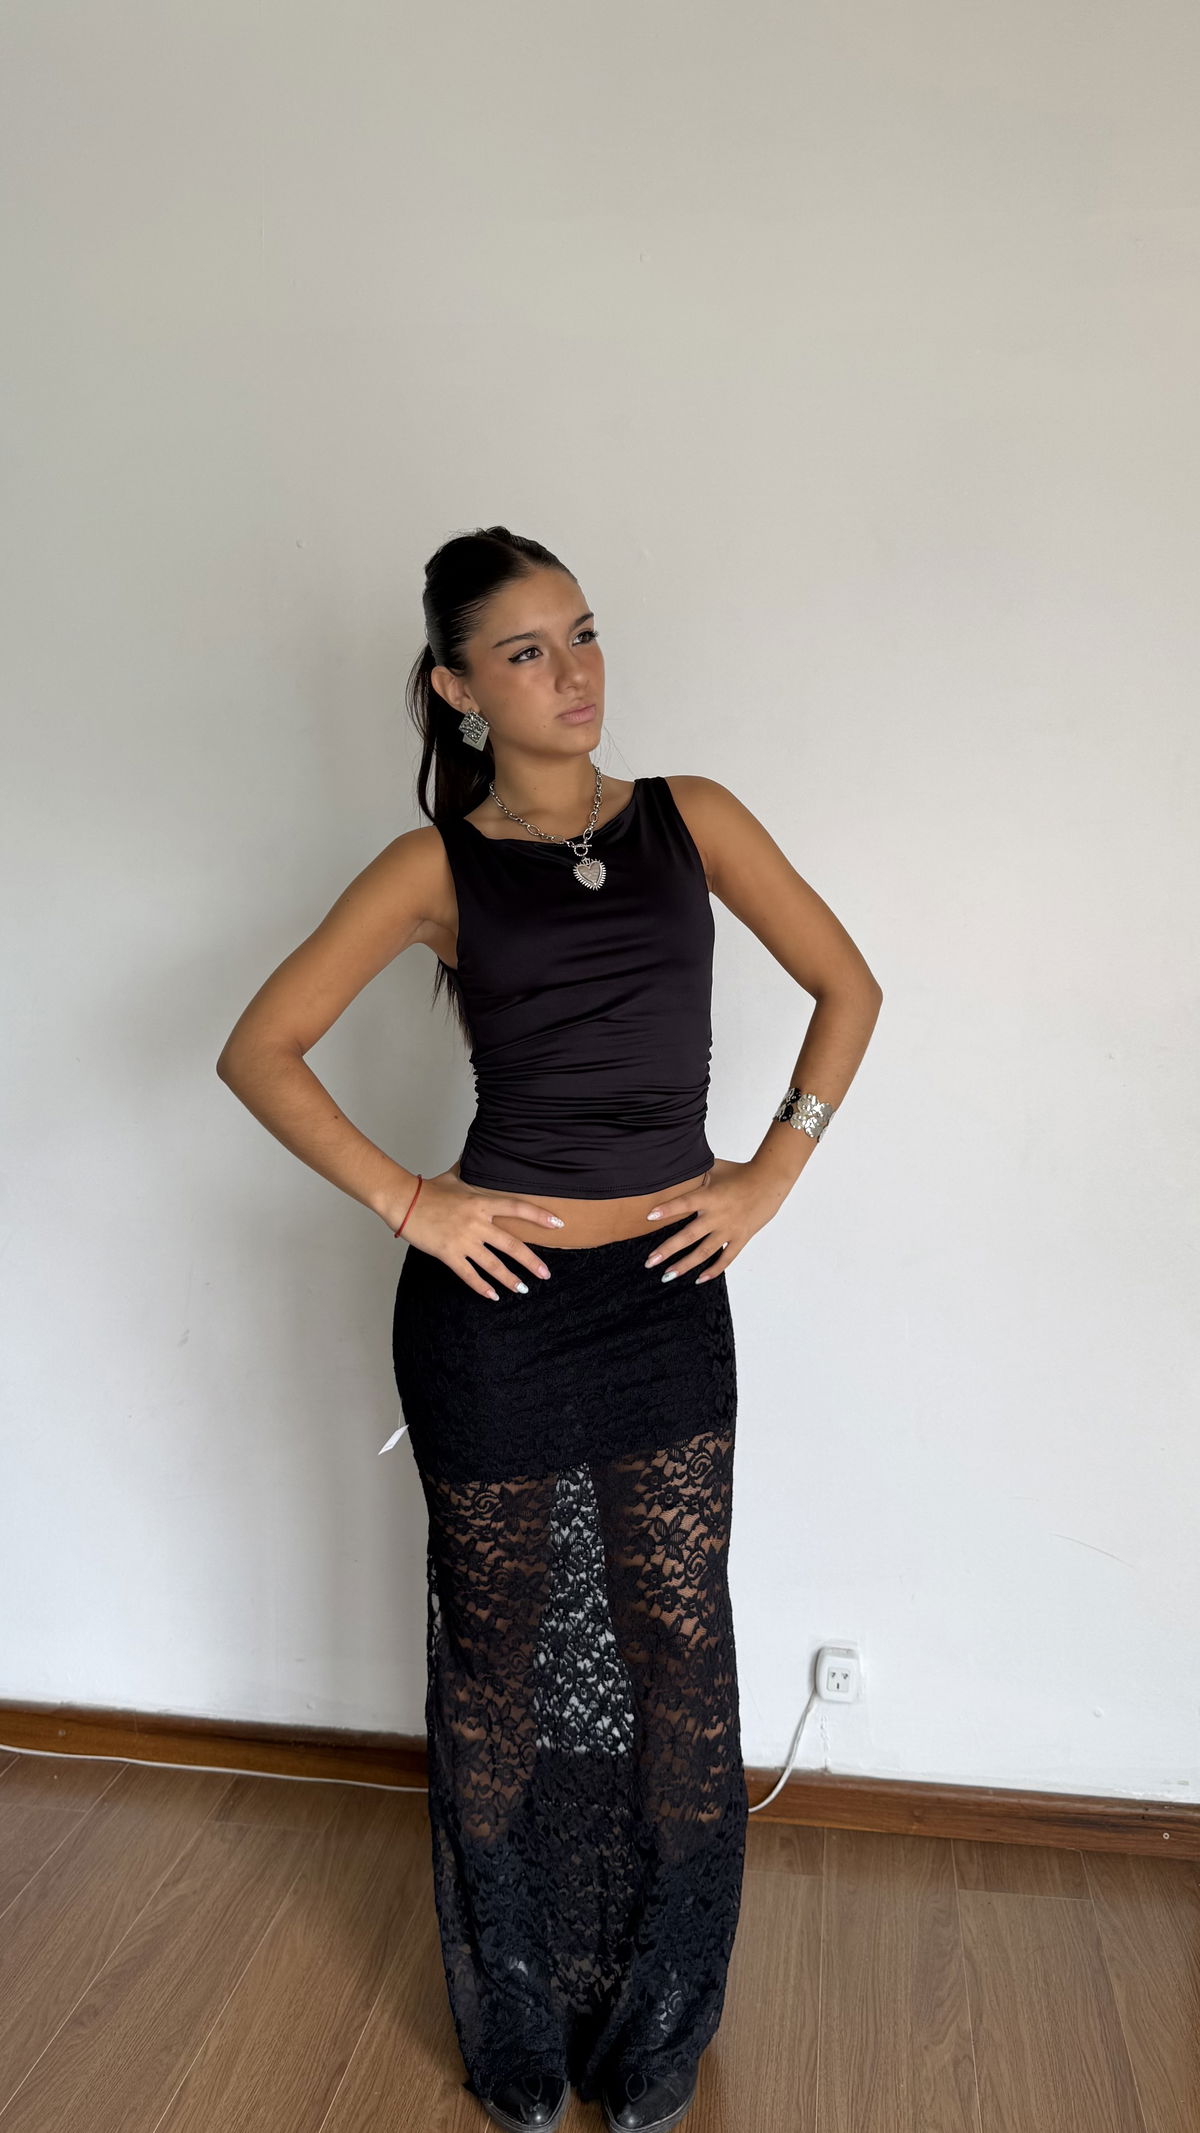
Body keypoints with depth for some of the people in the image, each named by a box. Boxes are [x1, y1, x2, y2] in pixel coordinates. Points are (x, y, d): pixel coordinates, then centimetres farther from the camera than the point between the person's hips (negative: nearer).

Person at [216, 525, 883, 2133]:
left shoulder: (691, 820, 4)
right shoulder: (436, 865, -2)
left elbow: (848, 988, 9)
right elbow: (258, 1051, -5)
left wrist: (772, 1170, 0)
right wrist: (407, 1203, -11)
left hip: (671, 1298, 2)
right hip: (496, 1302, -2)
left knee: (681, 1654, 10)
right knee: (495, 1654, 13)